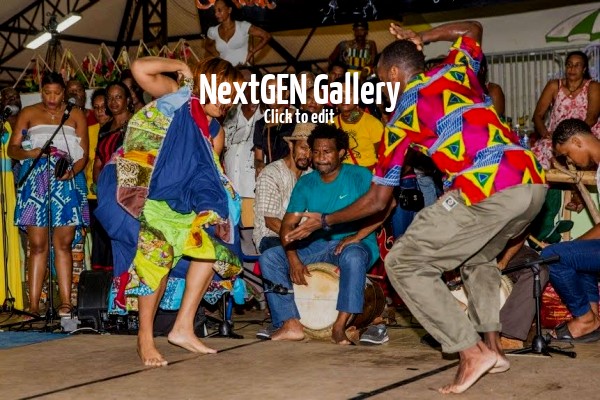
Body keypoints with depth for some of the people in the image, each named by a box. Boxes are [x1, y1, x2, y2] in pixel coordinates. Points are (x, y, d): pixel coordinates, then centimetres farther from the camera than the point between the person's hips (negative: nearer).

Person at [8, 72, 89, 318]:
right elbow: (12, 148, 8)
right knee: (37, 244, -6)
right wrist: (29, 153, -14)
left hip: (67, 180, 0)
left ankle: (66, 302, -4)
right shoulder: (28, 114, 13)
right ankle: (33, 305, -7)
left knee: (64, 243, -3)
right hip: (35, 180, 0)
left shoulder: (76, 116, 13)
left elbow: (84, 154, 7)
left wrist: (72, 171, -13)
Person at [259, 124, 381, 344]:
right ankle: (291, 323, -21)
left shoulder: (359, 176, -3)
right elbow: (288, 224, 4)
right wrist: (293, 259, -14)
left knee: (353, 257, -40)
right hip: (316, 246, 5)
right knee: (269, 258, -13)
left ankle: (340, 326, -35)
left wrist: (356, 236, -25)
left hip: (356, 244, -5)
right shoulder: (305, 183, 9)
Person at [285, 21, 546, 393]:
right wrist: (420, 37, 40)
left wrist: (322, 221, 28)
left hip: (487, 190, -7)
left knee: (404, 265, 6)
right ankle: (493, 346, 21)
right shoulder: (456, 71, 23)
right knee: (477, 256, 34)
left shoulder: (401, 118, 12)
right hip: (534, 183, 7)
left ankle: (472, 352, -1)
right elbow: (472, 28, 48)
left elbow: (378, 200, 15)